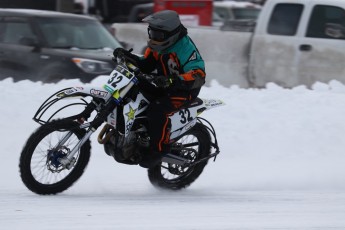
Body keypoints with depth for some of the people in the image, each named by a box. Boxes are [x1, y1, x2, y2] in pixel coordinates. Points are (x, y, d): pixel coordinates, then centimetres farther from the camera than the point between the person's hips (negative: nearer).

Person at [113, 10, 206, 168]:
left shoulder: (185, 47, -24)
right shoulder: (157, 46, 4)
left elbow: (199, 75, -33)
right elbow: (146, 66, 14)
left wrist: (171, 80, -47)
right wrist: (128, 57, -5)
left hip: (184, 90, -9)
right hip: (163, 88, 9)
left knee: (157, 109, -33)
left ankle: (159, 149, -23)